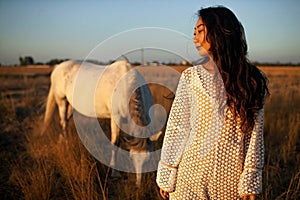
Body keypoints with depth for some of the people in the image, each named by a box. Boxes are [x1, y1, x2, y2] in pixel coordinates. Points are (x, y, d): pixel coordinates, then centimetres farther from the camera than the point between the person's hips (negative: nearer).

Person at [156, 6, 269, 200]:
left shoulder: (253, 80, -4)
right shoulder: (191, 76, -4)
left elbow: (254, 133, -2)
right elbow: (176, 128, -3)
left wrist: (250, 181, -4)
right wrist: (166, 176, -2)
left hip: (231, 176, 0)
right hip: (192, 171, 0)